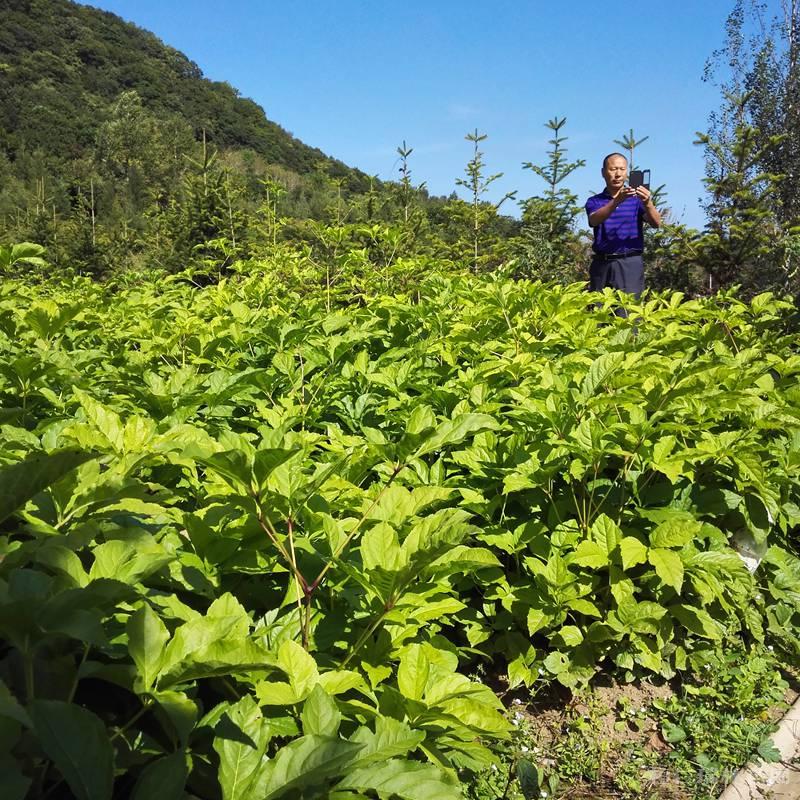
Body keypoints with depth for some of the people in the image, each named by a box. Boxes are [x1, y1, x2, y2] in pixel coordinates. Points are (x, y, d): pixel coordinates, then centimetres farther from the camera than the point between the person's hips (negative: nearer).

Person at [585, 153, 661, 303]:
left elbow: (656, 223, -6)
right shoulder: (594, 201, 9)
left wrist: (648, 203, -26)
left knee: (628, 312, -8)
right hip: (602, 264, 1)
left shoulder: (637, 199, 9)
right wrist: (616, 201, -30)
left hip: (630, 263, -1)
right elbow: (594, 220, -13)